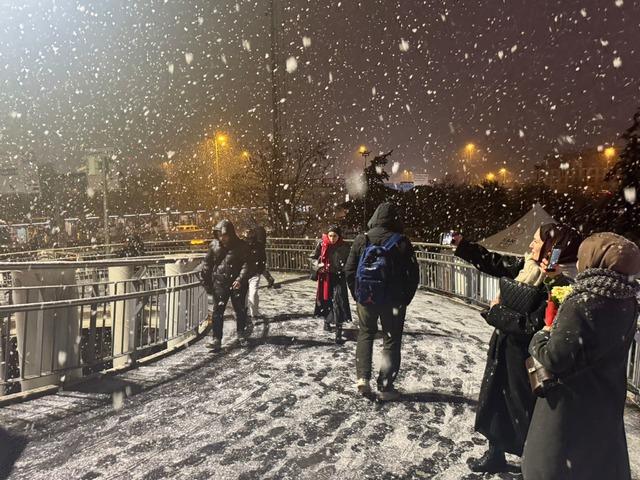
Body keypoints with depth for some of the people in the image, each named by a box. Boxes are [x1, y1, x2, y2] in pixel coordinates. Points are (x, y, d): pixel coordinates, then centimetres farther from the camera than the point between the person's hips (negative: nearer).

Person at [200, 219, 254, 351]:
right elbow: (207, 265, 8)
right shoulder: (214, 245, 0)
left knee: (240, 309, 13)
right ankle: (216, 339, -1)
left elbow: (247, 264, -12)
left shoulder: (241, 246, -7)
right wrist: (207, 282, 7)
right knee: (217, 311, -5)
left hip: (237, 284, -1)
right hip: (219, 284, 1)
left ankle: (241, 330, 38)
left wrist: (241, 279, -26)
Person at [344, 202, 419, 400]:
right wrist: (406, 297, 4)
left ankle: (362, 378, 10)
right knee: (392, 341, 9)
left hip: (366, 298, 2)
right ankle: (385, 386, 11)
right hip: (393, 300, -2)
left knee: (365, 335, 20)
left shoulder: (361, 239, -3)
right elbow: (413, 273, -8)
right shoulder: (401, 242, -9)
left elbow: (349, 270, -1)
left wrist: (357, 294, 10)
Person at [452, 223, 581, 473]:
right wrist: (461, 244, 8)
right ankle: (496, 454, 44)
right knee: (494, 405, 22)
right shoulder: (529, 266, 0)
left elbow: (534, 326, -29)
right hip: (504, 354, 9)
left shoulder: (559, 285, -24)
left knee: (525, 413, 8)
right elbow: (495, 263, 11)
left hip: (526, 361, -9)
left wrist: (498, 309, -19)